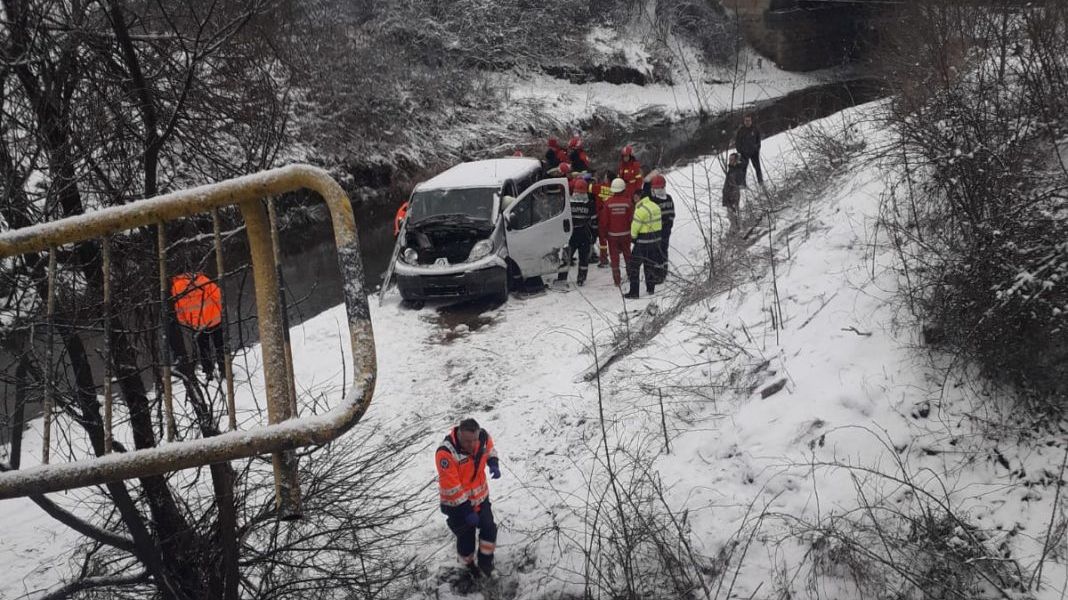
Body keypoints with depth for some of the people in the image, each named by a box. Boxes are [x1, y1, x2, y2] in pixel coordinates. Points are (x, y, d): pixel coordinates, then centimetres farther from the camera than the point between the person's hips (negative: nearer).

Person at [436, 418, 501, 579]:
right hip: (457, 504, -5)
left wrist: (493, 463, -11)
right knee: (466, 538, 8)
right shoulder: (446, 453, -34)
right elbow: (451, 488, -29)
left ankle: (485, 563, 34)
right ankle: (469, 567, 36)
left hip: (480, 497, 5)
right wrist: (467, 510, -25)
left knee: (489, 529, 11)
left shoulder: (483, 437, -16)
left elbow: (489, 450, 10)